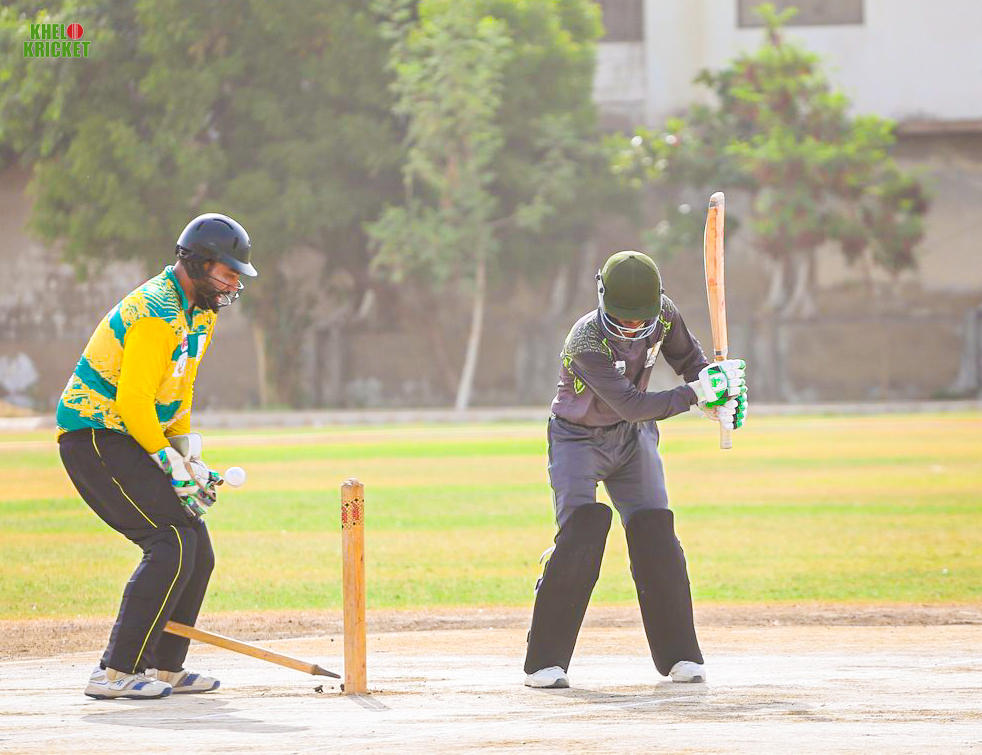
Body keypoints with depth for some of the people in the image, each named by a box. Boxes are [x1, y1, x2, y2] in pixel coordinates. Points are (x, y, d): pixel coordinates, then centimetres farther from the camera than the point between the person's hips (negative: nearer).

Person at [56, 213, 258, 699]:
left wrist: (188, 452, 9)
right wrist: (172, 464, -16)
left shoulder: (200, 311, 13)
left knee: (196, 549, 8)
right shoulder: (156, 313, -21)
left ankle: (165, 668, 15)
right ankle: (114, 673, -20)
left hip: (127, 440, 10)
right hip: (94, 436, -10)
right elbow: (133, 403, -23)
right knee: (173, 545, -19)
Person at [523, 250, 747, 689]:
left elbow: (688, 357, 3)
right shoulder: (586, 342, -33)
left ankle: (679, 655, 7)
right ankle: (545, 661, -17)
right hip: (578, 439, -5)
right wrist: (697, 393, -38)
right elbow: (631, 405, -35)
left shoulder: (662, 314, -15)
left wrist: (721, 395, -15)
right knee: (581, 534, -21)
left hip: (633, 438, 5)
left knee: (655, 537, -3)